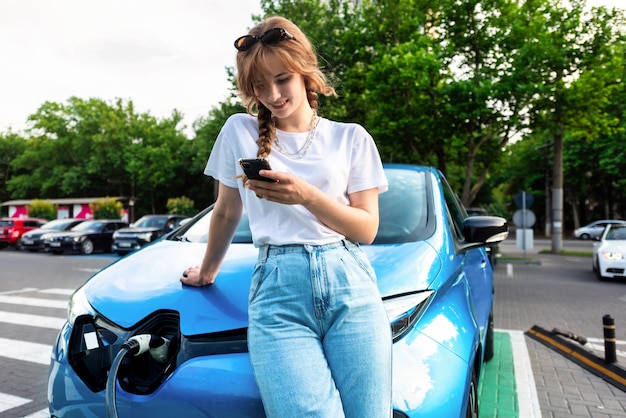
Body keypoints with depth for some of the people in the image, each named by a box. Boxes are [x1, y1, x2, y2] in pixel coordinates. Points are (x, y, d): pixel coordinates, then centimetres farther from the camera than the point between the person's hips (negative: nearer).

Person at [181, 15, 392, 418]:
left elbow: (366, 230, 5)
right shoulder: (239, 131, 11)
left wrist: (307, 196, -10)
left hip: (349, 283, 1)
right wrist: (208, 270, 31)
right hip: (278, 289, -1)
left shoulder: (352, 138, 10)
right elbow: (227, 213, 22)